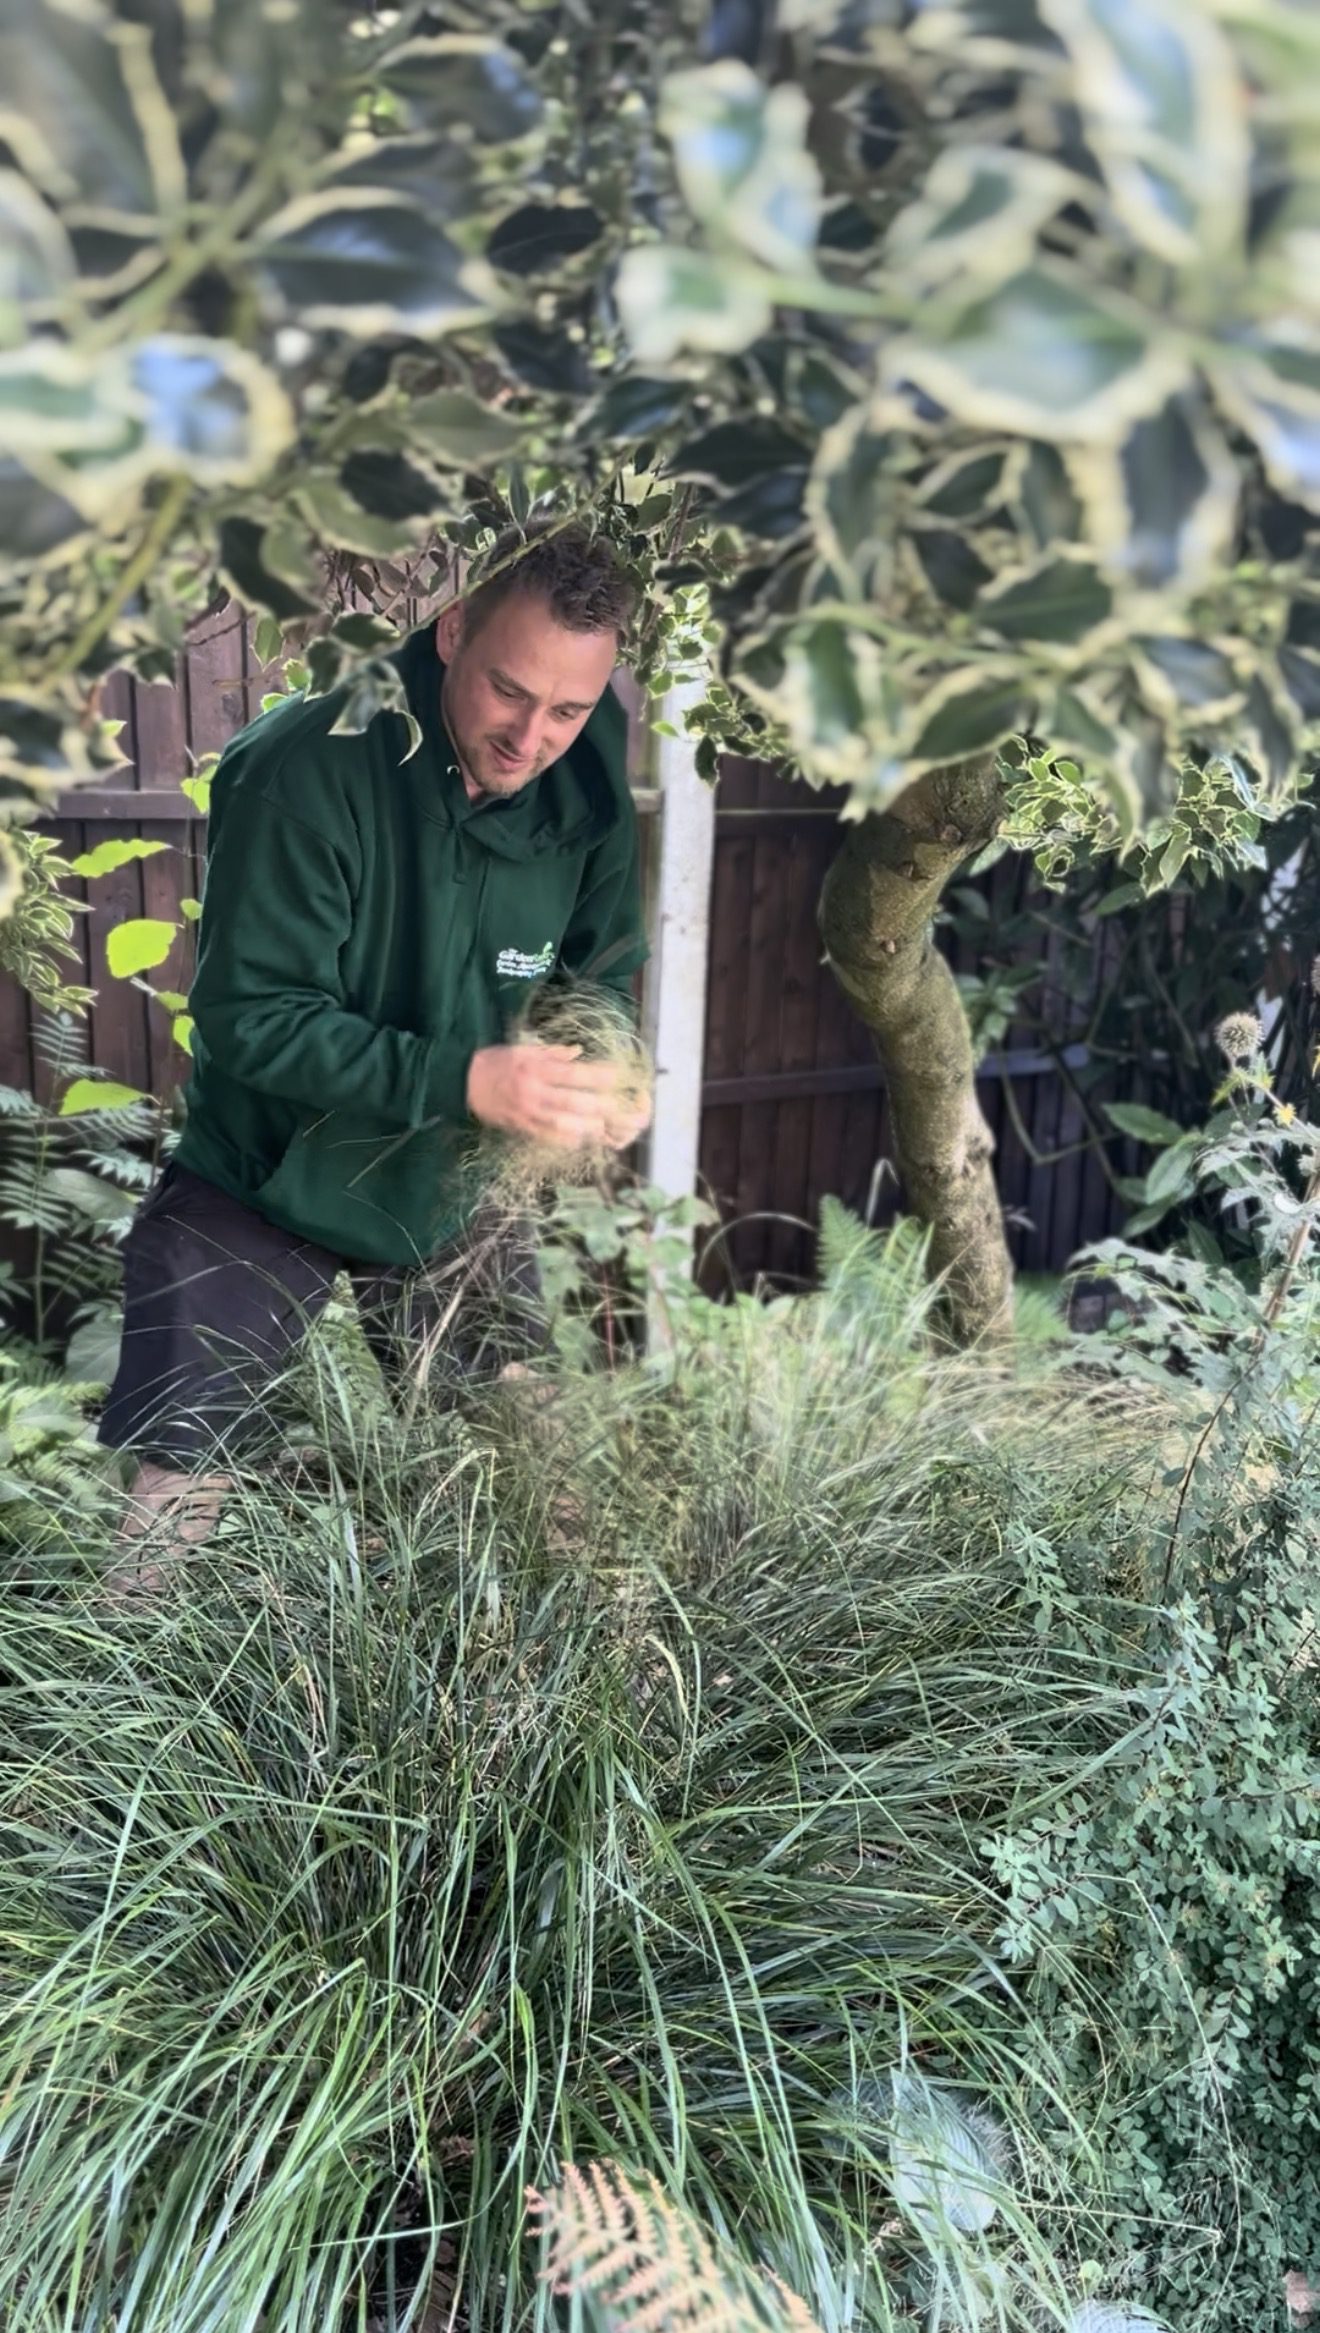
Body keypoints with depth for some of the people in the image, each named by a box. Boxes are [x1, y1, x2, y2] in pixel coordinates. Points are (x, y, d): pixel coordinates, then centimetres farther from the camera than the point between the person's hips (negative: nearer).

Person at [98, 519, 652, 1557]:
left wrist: (608, 1081, -18)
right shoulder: (309, 768, -25)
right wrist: (462, 1079, -36)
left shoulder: (589, 794, -8)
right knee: (164, 1490, -5)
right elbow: (250, 1016, -26)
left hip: (458, 1199, 5)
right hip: (268, 1188, -4)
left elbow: (607, 974, 5)